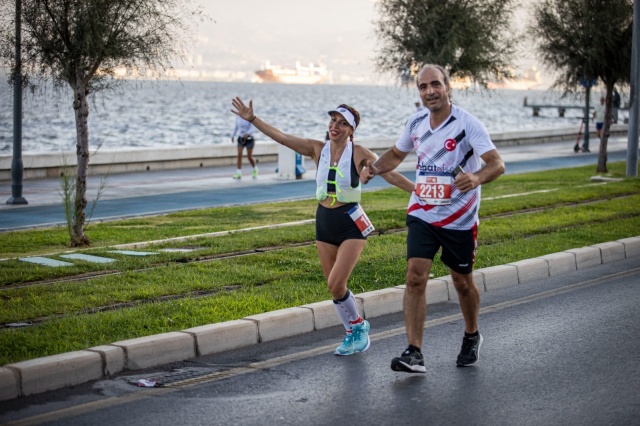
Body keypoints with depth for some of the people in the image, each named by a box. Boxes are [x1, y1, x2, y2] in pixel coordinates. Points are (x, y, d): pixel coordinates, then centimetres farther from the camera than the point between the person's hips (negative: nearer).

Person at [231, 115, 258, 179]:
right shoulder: (238, 117, 2)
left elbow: (252, 128, -21)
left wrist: (247, 133, -39)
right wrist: (233, 135, 13)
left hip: (249, 139, -4)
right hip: (241, 138, 4)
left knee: (249, 157, 4)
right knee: (239, 155, -10)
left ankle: (255, 169, 31)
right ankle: (239, 173, -9)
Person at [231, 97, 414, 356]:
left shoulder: (359, 154, -9)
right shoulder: (317, 149, 1)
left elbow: (391, 175, -8)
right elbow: (281, 137, 0)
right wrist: (252, 119, -5)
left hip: (351, 223, -5)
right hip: (324, 222, 5)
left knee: (336, 285, -14)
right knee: (334, 287, 7)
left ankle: (358, 326, 11)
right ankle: (353, 334, 25)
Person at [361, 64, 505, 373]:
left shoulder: (467, 124, -15)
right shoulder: (416, 122, 2)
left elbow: (497, 163, -22)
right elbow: (396, 154, 20)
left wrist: (477, 177, -44)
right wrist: (374, 168, -1)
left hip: (460, 219, -3)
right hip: (421, 215, 3)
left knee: (462, 282, 11)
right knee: (415, 277, -12)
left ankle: (472, 337, 38)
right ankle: (414, 353, -13)